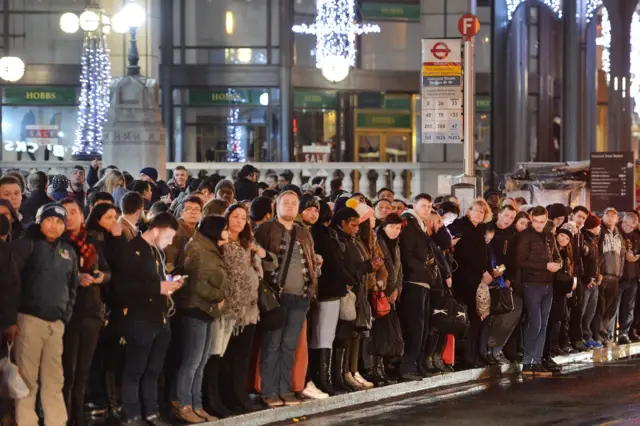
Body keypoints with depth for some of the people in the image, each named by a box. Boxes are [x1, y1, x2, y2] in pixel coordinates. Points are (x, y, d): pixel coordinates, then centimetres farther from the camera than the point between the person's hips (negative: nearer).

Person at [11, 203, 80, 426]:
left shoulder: (68, 251, 15)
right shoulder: (26, 245, -2)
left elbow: (72, 286, 22)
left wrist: (67, 314, 13)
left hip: (56, 322, 5)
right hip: (30, 318, -5)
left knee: (54, 380, 8)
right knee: (28, 378, -5)